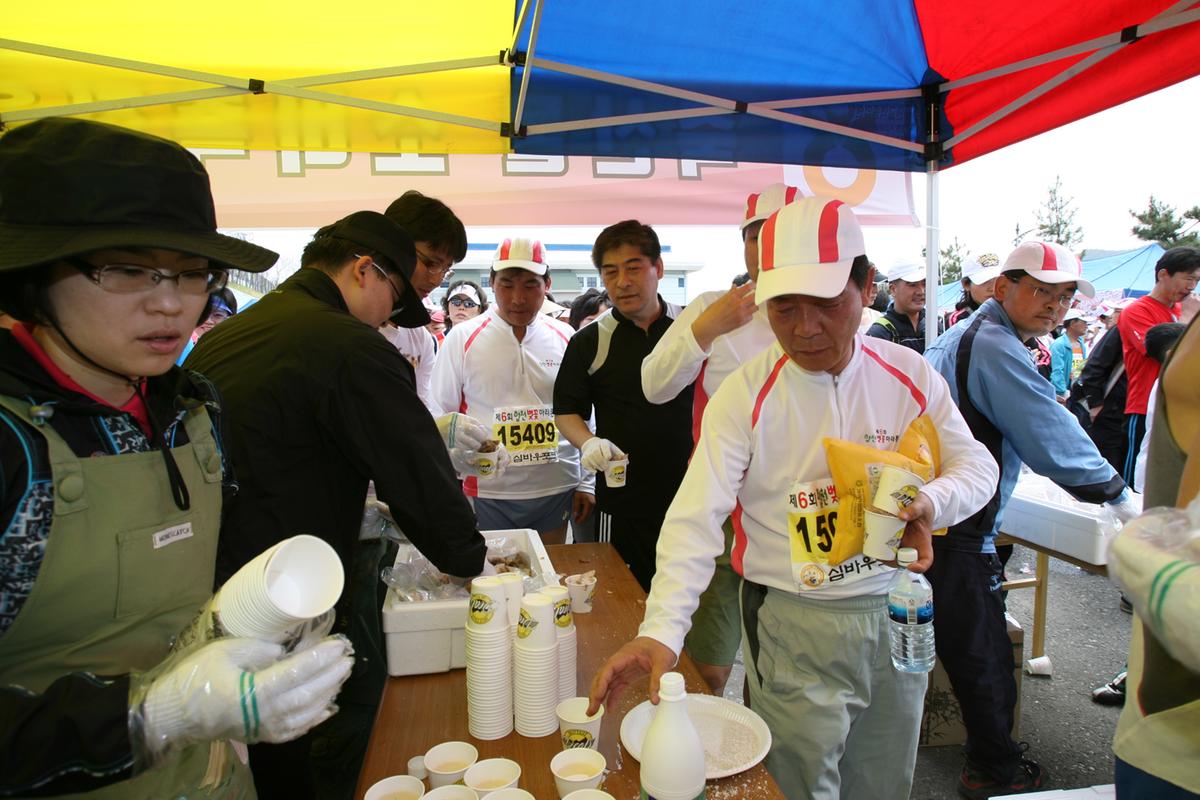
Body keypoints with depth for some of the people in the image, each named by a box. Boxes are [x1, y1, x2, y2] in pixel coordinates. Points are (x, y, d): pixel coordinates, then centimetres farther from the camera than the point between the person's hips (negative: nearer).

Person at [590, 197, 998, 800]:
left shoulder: (910, 376, -4)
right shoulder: (744, 396, -14)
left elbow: (977, 466, 6)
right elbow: (695, 518, -19)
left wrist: (930, 503, -18)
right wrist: (660, 631, -31)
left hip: (895, 613, 4)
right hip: (792, 627, -3)